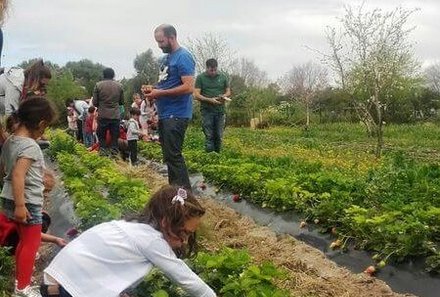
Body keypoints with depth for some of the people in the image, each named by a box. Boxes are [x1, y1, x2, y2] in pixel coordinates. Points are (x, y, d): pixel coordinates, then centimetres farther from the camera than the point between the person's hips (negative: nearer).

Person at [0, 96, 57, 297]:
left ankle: (19, 279, 34)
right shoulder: (30, 146, -22)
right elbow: (18, 175, -30)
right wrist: (20, 205, -29)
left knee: (24, 240, 23)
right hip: (28, 201, -9)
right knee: (32, 243, 3)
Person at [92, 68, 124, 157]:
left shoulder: (98, 85, -2)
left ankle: (103, 152, 7)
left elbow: (95, 102, -2)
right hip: (116, 115, 1)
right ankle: (114, 153, 5)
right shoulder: (119, 86, 2)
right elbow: (122, 102, 8)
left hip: (103, 115, -1)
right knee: (115, 136, 7)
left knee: (102, 136, 10)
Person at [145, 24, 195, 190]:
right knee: (169, 156, 13)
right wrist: (154, 90, 6)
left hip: (176, 115, -10)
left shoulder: (183, 57, -12)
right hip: (165, 114, 10)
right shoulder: (167, 58, 18)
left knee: (173, 156, -11)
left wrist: (160, 93, -18)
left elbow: (189, 87, -21)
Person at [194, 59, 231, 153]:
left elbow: (228, 91, 16)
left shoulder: (223, 77, 10)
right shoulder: (200, 77, 1)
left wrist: (224, 96, -8)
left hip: (220, 110, 3)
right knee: (209, 136, -6)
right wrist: (210, 100, -19)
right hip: (207, 110, -3)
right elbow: (196, 95, -5)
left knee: (218, 136, 6)